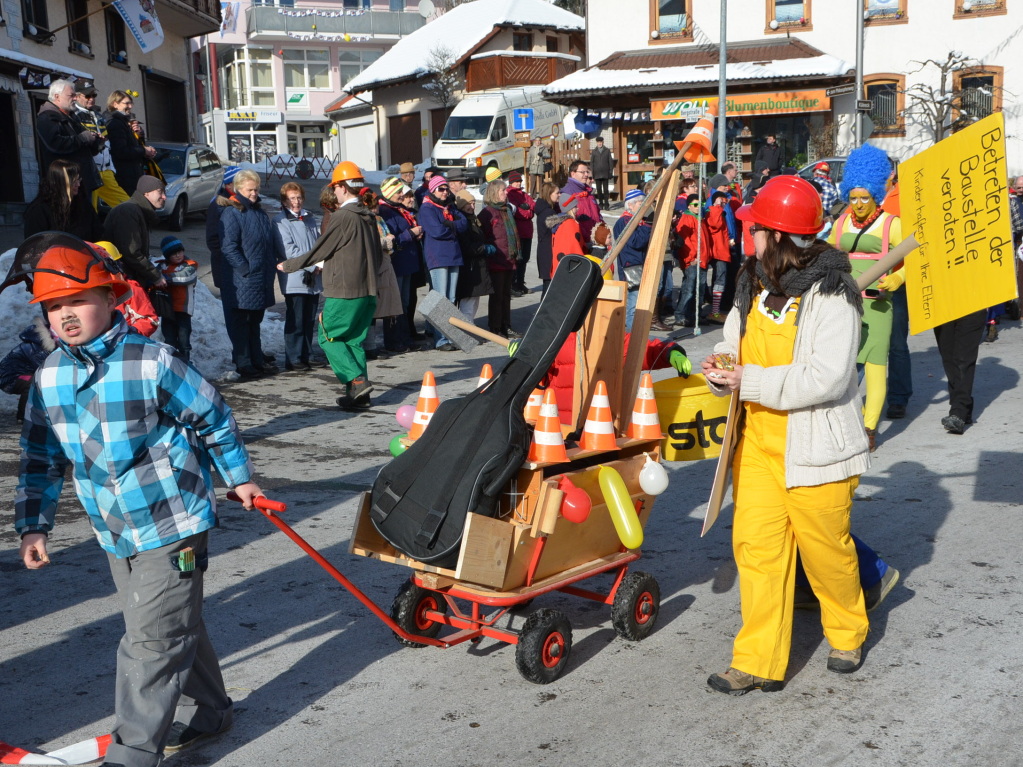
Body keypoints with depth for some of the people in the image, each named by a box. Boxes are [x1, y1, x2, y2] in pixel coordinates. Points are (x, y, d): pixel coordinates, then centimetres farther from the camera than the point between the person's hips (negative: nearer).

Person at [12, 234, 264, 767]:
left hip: (170, 524, -6)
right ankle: (207, 712, 38)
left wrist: (238, 478, 5)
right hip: (114, 533, 7)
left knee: (152, 639, -5)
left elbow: (213, 418, -5)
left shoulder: (151, 362, -17)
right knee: (174, 626, 20)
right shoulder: (48, 378, 1)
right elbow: (40, 458, 8)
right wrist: (33, 526, 1)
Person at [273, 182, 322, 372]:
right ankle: (294, 359, 1)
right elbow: (289, 251, -11)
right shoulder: (280, 221, -4)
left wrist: (320, 265, -4)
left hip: (314, 278, 6)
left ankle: (306, 356, 18)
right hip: (295, 279, -6)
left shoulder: (310, 219, 16)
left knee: (309, 320, 10)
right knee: (296, 321, -5)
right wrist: (313, 265, -11)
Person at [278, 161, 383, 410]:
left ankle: (357, 380, -11)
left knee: (328, 337, 3)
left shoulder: (342, 217, -14)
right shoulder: (369, 217, 10)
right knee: (354, 340, 12)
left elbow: (318, 251, -8)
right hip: (367, 291, 8)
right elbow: (378, 256, 18)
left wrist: (287, 266, 6)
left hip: (343, 292, -8)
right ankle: (360, 396, 9)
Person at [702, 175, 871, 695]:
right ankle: (759, 663, 11)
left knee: (826, 548, 10)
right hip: (758, 442, 6)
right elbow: (736, 337, 19)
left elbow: (827, 378, -25)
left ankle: (847, 633, 39)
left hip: (814, 444, -6)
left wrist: (750, 381, -24)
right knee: (755, 545, 2)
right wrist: (724, 361, -5)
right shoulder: (754, 283, 6)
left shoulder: (831, 294, -17)